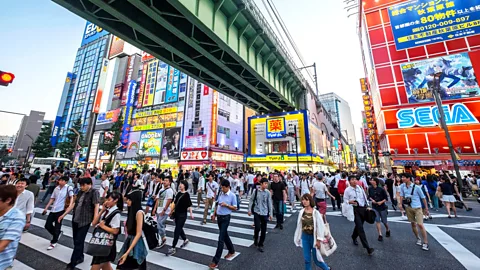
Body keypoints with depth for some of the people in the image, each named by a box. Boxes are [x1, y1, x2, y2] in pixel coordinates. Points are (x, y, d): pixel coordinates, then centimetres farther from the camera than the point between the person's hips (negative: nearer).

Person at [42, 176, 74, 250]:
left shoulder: (68, 188, -10)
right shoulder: (56, 188, 7)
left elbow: (71, 197, -15)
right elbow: (52, 199, 16)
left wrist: (70, 206, -28)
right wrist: (46, 208, 12)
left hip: (60, 210, -6)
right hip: (53, 210, 6)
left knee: (57, 227, 2)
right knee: (47, 225, 9)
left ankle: (53, 243, 22)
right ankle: (58, 233, 35)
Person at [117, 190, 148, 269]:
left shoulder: (139, 212, -21)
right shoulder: (132, 210, 3)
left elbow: (138, 234, -22)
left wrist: (127, 252, -22)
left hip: (136, 244, -8)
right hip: (129, 241, 8)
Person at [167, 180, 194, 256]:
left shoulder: (186, 194, -13)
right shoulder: (178, 193, 4)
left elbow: (189, 205, -13)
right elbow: (176, 203, 13)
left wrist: (191, 213, -16)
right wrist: (173, 211, 16)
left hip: (183, 215, -7)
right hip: (177, 213, 7)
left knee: (177, 231, -2)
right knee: (179, 229, 19)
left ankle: (173, 248, 11)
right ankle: (185, 240, 41)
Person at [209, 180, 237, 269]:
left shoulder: (232, 195, -14)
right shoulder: (220, 194, 3)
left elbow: (235, 208, -11)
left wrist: (227, 205, -25)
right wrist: (214, 214, 10)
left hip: (226, 218, -7)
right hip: (219, 216, 7)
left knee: (221, 238, -3)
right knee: (225, 235, 21)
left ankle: (215, 261, 7)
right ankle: (231, 251, 42)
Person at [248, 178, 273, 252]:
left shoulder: (268, 192, -6)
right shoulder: (256, 191, -9)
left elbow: (270, 203, 1)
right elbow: (251, 200, 0)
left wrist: (271, 214, 2)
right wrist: (249, 210, 0)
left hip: (265, 213, 2)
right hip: (257, 212, -2)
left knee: (264, 230, 8)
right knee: (257, 228, -9)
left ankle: (260, 245, 28)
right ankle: (255, 238, 25)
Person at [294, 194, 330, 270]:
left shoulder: (315, 212, -19)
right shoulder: (301, 212, -7)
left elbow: (320, 227, -13)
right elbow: (299, 225, 3)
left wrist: (318, 240, -11)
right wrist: (298, 238, 9)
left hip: (313, 237, -3)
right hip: (305, 237, 3)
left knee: (316, 260, 12)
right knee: (307, 259, 12)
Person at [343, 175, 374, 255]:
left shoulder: (360, 187, 5)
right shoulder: (347, 190, -10)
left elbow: (365, 197, 14)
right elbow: (345, 200, -6)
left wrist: (367, 206, 10)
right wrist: (350, 202, -25)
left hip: (363, 208, 6)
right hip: (355, 209, -5)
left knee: (359, 226, 20)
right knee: (360, 228, -9)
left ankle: (354, 237, 45)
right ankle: (367, 248, -3)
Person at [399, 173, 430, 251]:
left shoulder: (416, 187, -12)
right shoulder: (402, 186, -2)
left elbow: (423, 197, -2)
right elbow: (401, 195, 5)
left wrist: (426, 208, 0)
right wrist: (400, 203, -8)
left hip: (417, 208, -3)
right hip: (408, 208, 4)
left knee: (420, 224, -8)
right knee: (413, 224, 14)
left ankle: (425, 242, 7)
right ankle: (418, 238, 33)